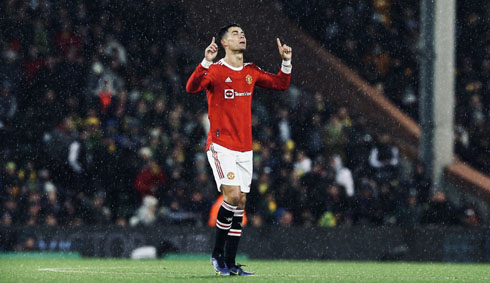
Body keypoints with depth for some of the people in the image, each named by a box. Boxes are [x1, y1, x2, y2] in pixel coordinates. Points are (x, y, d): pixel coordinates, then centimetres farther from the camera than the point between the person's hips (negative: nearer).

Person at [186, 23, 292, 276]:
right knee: (232, 196, -19)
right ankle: (217, 253, -3)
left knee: (240, 203, 3)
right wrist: (206, 61, -35)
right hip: (221, 145, -6)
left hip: (244, 148, 6)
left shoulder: (251, 72, 12)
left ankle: (230, 263, 8)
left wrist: (286, 62, 9)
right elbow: (192, 87, -23)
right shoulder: (216, 71, -7)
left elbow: (280, 84, 24)